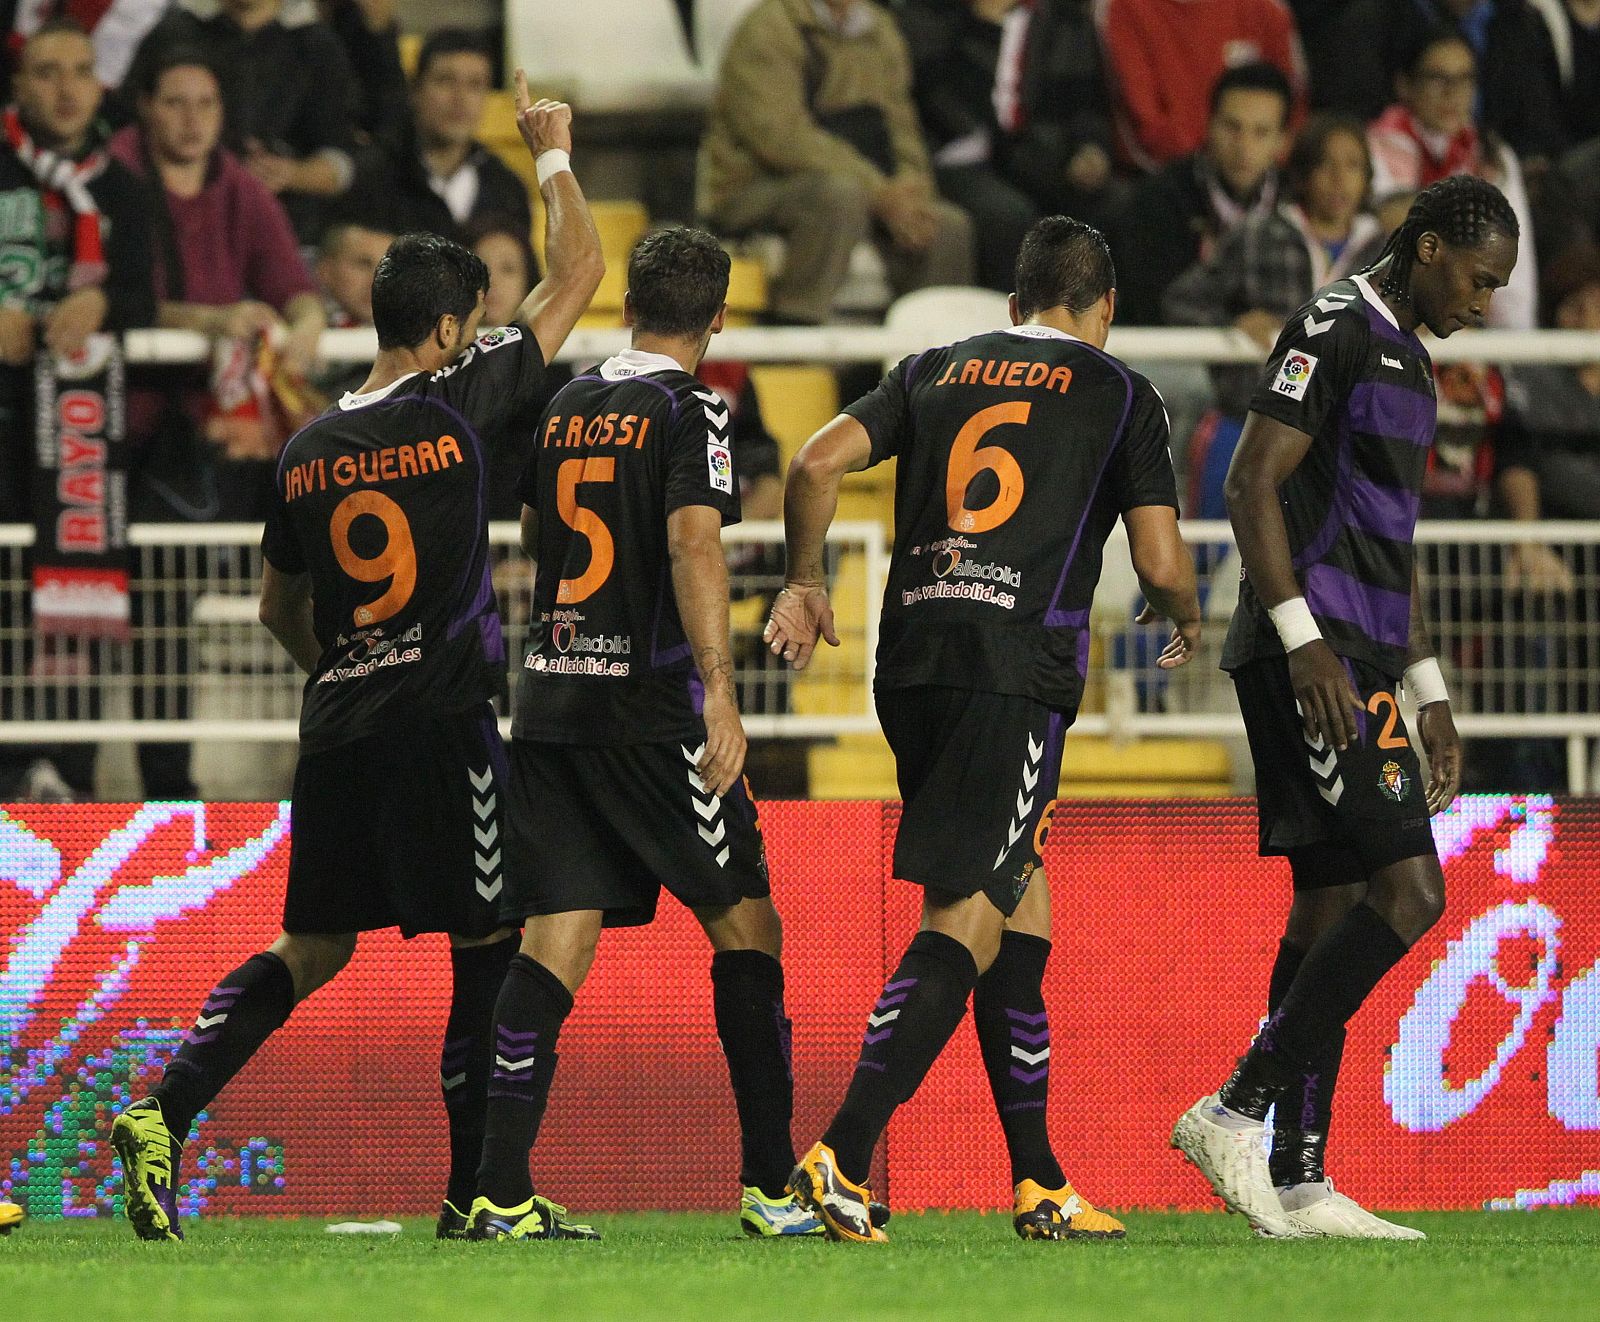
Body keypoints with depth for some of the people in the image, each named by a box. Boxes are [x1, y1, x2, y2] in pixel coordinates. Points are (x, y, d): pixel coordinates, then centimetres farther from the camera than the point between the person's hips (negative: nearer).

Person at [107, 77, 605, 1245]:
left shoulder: (310, 452, 9)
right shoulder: (453, 405, -7)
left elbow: (278, 608, 20)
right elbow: (580, 274, 0)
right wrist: (555, 158, 15)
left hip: (338, 723, 6)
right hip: (441, 724, -6)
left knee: (314, 947, 12)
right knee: (490, 947, 3)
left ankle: (166, 1112, -3)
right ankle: (477, 1191, 3)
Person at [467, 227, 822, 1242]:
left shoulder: (561, 409, 15)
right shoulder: (690, 412, -5)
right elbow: (694, 543, -20)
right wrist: (720, 691, -26)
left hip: (548, 698, 6)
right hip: (649, 705, -6)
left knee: (555, 939, 2)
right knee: (743, 921, 4)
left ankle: (501, 1192, -8)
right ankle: (771, 1182, 2)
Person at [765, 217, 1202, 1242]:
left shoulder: (935, 371, 18)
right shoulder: (1122, 394, 7)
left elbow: (817, 464, 8)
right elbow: (1162, 563, 0)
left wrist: (806, 583, 23)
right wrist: (1188, 622, 23)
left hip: (911, 659, 5)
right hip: (1020, 668, -5)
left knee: (1022, 901, 15)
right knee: (966, 919, -8)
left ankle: (1040, 1183, 15)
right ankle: (843, 1159, -21)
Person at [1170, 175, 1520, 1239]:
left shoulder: (1407, 359, 22)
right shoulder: (1335, 332, -9)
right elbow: (1252, 485, -16)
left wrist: (1427, 693, 25)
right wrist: (1303, 639, -22)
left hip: (1358, 663, 10)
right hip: (1311, 656, -10)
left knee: (1332, 908, 6)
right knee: (1409, 890, -16)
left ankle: (1298, 1183, 6)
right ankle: (1239, 1111, -14)